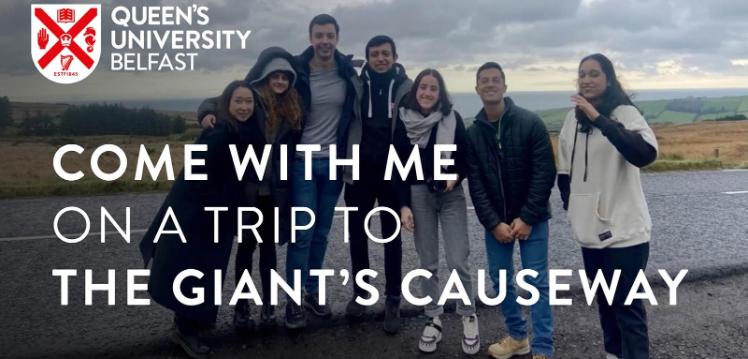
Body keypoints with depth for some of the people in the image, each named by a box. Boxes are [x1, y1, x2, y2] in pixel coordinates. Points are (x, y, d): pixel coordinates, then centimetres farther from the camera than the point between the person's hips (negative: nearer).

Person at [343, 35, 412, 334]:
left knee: (392, 236, 7)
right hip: (360, 170, 2)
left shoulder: (406, 87, -1)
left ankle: (393, 301, 15)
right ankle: (359, 292, 27)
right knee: (357, 233, 11)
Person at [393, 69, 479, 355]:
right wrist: (403, 205, -4)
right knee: (428, 263, 7)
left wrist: (456, 176, -16)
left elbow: (467, 158, 4)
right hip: (418, 196, 1)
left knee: (458, 261, -5)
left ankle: (469, 317, 15)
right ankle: (433, 320, 21)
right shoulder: (404, 121, 0)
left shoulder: (453, 119, -1)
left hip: (451, 195, -1)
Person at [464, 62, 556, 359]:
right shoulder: (473, 133, 1)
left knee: (537, 282, -1)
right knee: (500, 279, 10)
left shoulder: (531, 123, -9)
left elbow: (545, 173, -11)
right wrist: (493, 223, -11)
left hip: (531, 218, -3)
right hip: (494, 221, 4)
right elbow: (476, 184, -2)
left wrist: (527, 218, -15)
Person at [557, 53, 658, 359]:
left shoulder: (625, 113, -11)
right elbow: (565, 167, 17)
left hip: (624, 227, -6)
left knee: (627, 304, -2)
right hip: (590, 228, 6)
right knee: (604, 299, 19)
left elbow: (645, 154, -31)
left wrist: (599, 119, -34)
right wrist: (569, 203, 11)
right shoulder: (573, 117, 6)